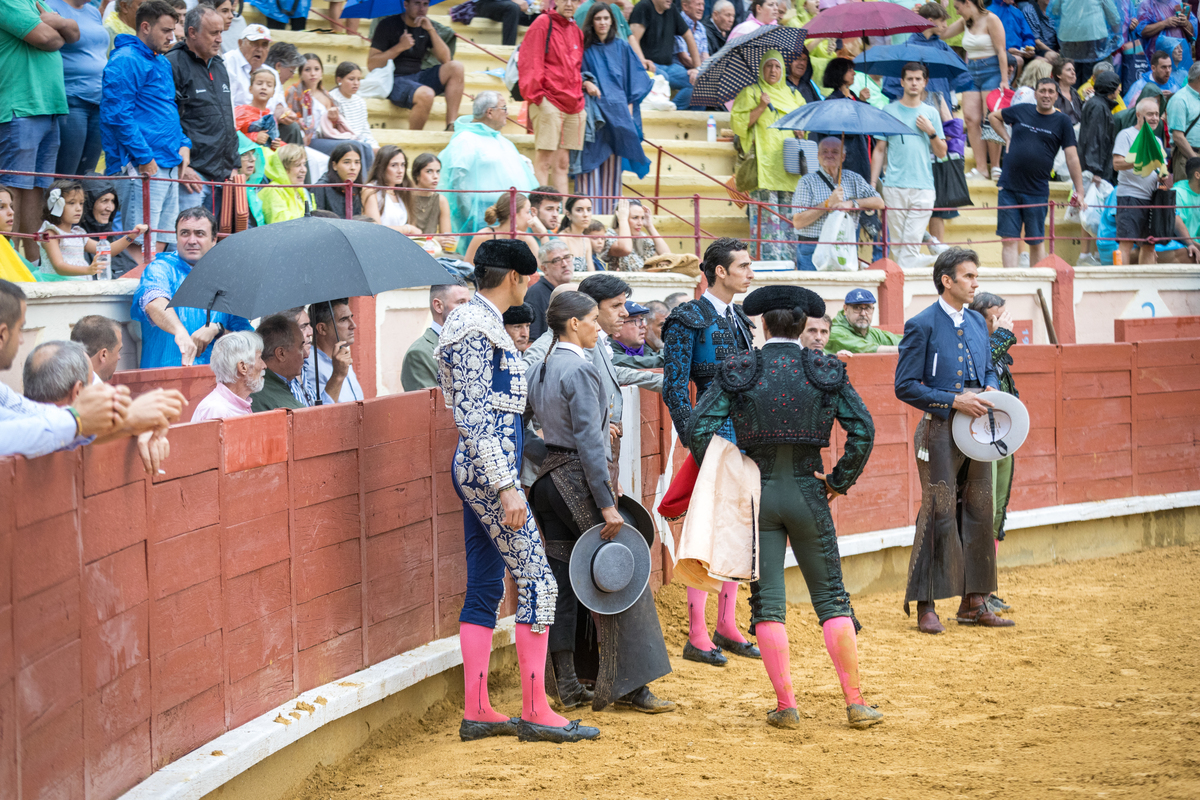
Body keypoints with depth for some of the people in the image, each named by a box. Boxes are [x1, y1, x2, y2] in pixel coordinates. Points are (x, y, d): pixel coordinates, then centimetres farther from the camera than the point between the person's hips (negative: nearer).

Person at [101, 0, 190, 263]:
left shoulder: (162, 63, 21)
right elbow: (117, 114, -16)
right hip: (143, 169, -10)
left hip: (169, 167, 10)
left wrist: (183, 144, 11)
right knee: (142, 246, -13)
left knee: (161, 242, 8)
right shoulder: (126, 61, -9)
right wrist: (144, 157, -18)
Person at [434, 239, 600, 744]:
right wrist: (506, 487, -23)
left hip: (480, 472, 11)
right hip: (490, 471, -11)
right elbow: (473, 417, -21)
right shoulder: (475, 329, -15)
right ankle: (534, 712, -5)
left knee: (485, 587, 10)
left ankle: (477, 712, 12)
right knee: (537, 582, -8)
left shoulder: (483, 324, 16)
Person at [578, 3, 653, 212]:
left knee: (613, 163, 0)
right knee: (592, 158, -9)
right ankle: (590, 209, -11)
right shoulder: (584, 47, 6)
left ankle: (611, 209, 2)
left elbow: (635, 77, 13)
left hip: (617, 110, 2)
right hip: (593, 108, -2)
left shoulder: (622, 47, 12)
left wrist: (630, 103, 4)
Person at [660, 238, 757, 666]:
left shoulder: (739, 319, 15)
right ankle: (697, 635, -2)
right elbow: (674, 389, -12)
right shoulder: (688, 321, -8)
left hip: (746, 437, 8)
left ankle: (727, 626, 18)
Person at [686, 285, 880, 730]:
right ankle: (856, 703, 5)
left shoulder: (738, 372, -3)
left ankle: (786, 707, 2)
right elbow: (863, 431, -7)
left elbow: (699, 429, -10)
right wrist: (840, 481, 2)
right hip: (807, 493, 0)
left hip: (756, 493, 0)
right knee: (831, 597, 8)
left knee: (768, 602, 5)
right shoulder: (826, 372, -1)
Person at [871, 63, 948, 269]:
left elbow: (941, 153, 12)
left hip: (923, 188, 0)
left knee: (912, 242, -9)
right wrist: (873, 183, 3)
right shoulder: (889, 111, 8)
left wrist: (931, 132, -4)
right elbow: (879, 150, 10)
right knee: (897, 242, 1)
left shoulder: (931, 113, 11)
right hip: (894, 187, 0)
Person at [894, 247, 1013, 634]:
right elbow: (905, 386, -11)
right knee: (939, 515, -7)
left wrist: (990, 389, 1)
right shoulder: (922, 326, -8)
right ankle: (926, 606, -1)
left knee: (979, 513, 8)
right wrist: (955, 402, -17)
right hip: (941, 431, -7)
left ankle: (974, 602, 16)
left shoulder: (977, 322, 13)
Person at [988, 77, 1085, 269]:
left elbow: (1072, 158, -2)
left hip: (1037, 192, -1)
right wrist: (1007, 138, 10)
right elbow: (993, 116, 24)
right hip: (1009, 188, 1)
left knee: (1036, 242, 5)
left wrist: (1079, 192, -8)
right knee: (1009, 239, -3)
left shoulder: (1062, 121, 1)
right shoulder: (1021, 111, 6)